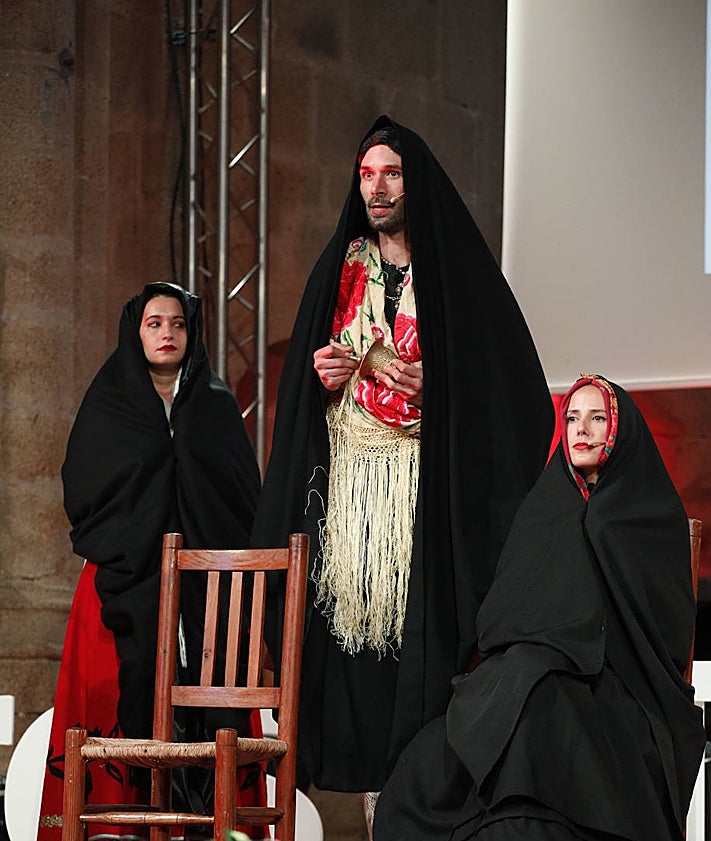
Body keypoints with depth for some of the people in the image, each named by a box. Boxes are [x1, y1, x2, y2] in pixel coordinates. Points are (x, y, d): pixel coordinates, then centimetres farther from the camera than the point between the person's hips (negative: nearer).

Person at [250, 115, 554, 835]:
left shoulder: (456, 268, 4)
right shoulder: (339, 270, 17)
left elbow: (507, 375, 0)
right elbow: (305, 370, 21)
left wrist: (438, 383, -14)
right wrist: (321, 372, 0)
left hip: (428, 483, -4)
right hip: (348, 484, 4)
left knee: (422, 636, -12)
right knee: (356, 632, -3)